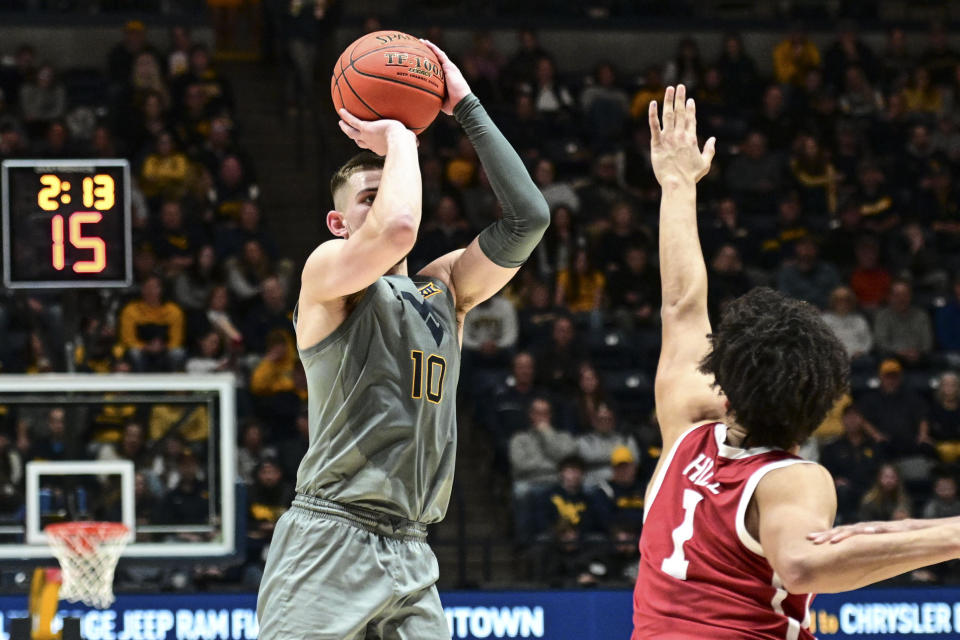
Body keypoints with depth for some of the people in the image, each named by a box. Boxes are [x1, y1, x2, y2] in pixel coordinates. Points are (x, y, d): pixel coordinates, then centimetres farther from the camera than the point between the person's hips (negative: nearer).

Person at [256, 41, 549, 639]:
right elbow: (397, 229, -22)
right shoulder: (328, 272, 0)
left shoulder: (445, 287, 19)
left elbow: (528, 218, 6)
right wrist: (398, 139, -4)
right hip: (330, 543, -6)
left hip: (410, 554, 6)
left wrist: (466, 107, 7)